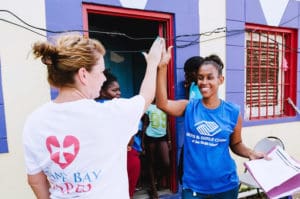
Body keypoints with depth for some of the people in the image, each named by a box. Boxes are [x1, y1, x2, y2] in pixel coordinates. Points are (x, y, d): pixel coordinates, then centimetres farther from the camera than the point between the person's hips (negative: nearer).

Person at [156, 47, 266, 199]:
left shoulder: (233, 112, -6)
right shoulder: (189, 107, -7)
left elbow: (236, 144, 7)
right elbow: (162, 103, -25)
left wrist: (251, 153, -12)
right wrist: (162, 67, -31)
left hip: (225, 186, 1)